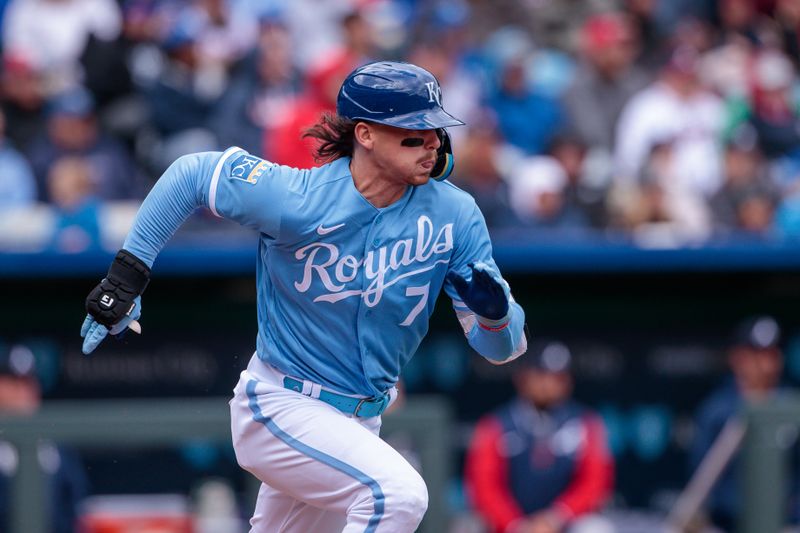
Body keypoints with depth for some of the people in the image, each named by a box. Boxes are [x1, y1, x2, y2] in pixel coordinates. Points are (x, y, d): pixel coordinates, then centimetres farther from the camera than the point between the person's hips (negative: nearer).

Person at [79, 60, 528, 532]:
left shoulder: (454, 214, -10)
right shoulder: (297, 200, -21)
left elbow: (501, 349, -7)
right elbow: (191, 174, -6)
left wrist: (493, 309, -31)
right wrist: (126, 277, -6)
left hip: (359, 422, 6)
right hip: (279, 407, -6)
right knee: (398, 492, -30)